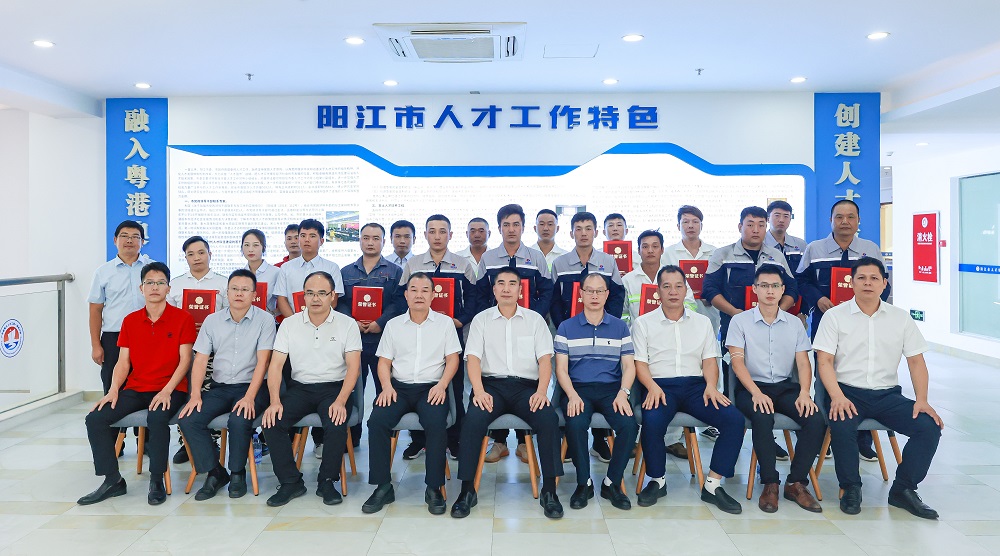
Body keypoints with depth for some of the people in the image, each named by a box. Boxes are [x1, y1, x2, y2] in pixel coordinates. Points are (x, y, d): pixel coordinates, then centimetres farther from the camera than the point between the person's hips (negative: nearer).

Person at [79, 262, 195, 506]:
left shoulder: (182, 318, -2)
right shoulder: (130, 321, 12)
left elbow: (185, 360, -6)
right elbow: (123, 362, 10)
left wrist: (166, 391, -18)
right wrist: (113, 390, -6)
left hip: (170, 389, -5)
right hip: (135, 389, 5)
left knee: (157, 418, -34)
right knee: (95, 419, -14)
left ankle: (157, 481, -15)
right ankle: (112, 480, 0)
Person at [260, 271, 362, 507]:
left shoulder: (347, 324, -1)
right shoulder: (289, 324, 6)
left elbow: (353, 366, -7)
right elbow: (276, 365, 2)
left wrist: (341, 401, -21)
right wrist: (275, 401, -14)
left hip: (335, 387, -3)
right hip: (299, 387, 3)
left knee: (336, 425, -30)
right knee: (272, 422, -21)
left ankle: (327, 482, -5)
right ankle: (290, 482, -4)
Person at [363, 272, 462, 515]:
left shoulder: (445, 323, 9)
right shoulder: (393, 325, 14)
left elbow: (452, 359, 5)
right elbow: (384, 361, 12)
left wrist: (441, 385, -12)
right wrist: (387, 386, -7)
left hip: (432, 387, -2)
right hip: (399, 387, 2)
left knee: (436, 423, -32)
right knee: (377, 421, -25)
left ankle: (434, 488, -18)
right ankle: (383, 486, -13)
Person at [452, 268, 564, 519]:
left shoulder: (535, 319, 14)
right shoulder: (481, 319, 13)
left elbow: (545, 359, 5)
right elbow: (473, 358, 2)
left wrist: (541, 391, -13)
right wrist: (479, 391, -15)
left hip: (526, 385, 1)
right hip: (491, 385, 0)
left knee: (549, 419, -28)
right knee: (473, 419, -30)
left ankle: (549, 490, -17)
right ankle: (467, 489, -17)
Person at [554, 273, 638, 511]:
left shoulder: (620, 327, 13)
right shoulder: (566, 328, 9)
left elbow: (629, 366, 9)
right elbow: (561, 368, 3)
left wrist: (623, 393, -10)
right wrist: (572, 395, -14)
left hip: (611, 388, 1)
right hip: (578, 388, -1)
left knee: (629, 425, -27)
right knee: (575, 424, -32)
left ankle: (612, 483, -6)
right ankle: (584, 483, -9)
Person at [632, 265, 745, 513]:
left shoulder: (702, 322, 18)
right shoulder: (643, 323, 9)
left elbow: (709, 360, 11)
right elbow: (640, 362, 2)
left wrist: (711, 386, -8)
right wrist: (653, 387, -17)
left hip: (695, 385, 3)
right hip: (660, 386, -2)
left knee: (734, 419, -23)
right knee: (652, 421, -35)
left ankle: (713, 484, -12)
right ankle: (657, 481, -9)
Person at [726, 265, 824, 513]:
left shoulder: (794, 323, 12)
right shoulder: (740, 321, 2)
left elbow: (803, 362, 7)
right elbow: (737, 361, -6)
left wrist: (804, 393, -13)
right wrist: (756, 393, -21)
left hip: (785, 386, 3)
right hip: (751, 387, -3)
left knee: (816, 420, -24)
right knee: (763, 418, -35)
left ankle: (796, 483, -11)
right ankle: (770, 484, -19)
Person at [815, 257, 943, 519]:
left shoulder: (900, 318, 10)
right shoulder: (834, 316, 1)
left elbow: (916, 361, 10)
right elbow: (824, 361, -6)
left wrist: (922, 399, -6)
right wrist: (837, 397, -21)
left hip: (888, 394, 4)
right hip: (848, 392, -3)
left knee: (930, 426, -19)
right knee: (841, 427, -33)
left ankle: (903, 489, -2)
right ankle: (851, 488, -8)